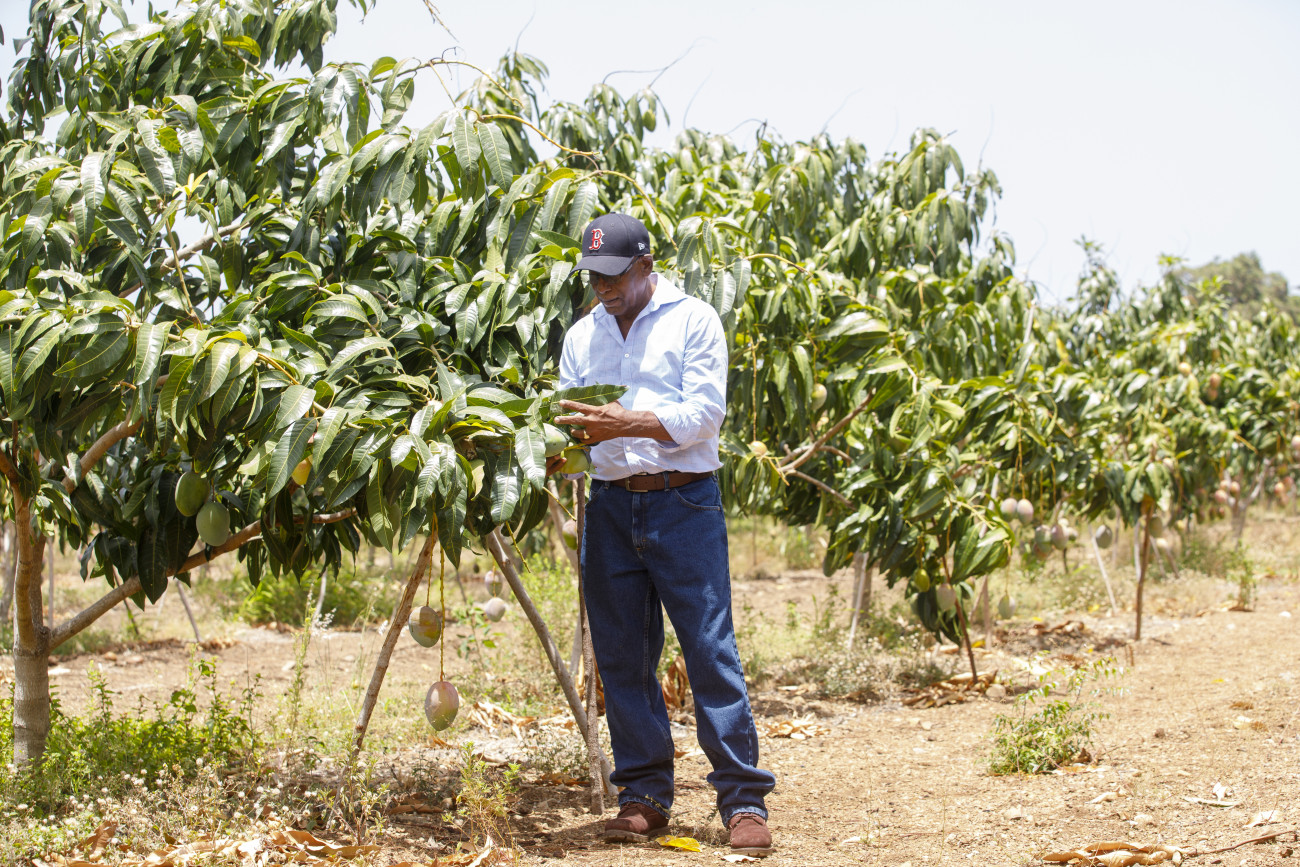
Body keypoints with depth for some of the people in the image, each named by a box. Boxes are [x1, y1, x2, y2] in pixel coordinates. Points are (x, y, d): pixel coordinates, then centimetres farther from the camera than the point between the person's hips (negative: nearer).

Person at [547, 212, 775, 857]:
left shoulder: (693, 321, 1)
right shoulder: (582, 336, 17)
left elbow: (705, 412, -9)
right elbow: (568, 417, 14)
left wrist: (625, 423, -19)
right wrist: (556, 450, -8)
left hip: (682, 505, -5)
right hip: (610, 508, 5)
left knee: (710, 648, -7)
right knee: (622, 657, 5)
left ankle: (743, 799, -2)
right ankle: (645, 796, 14)